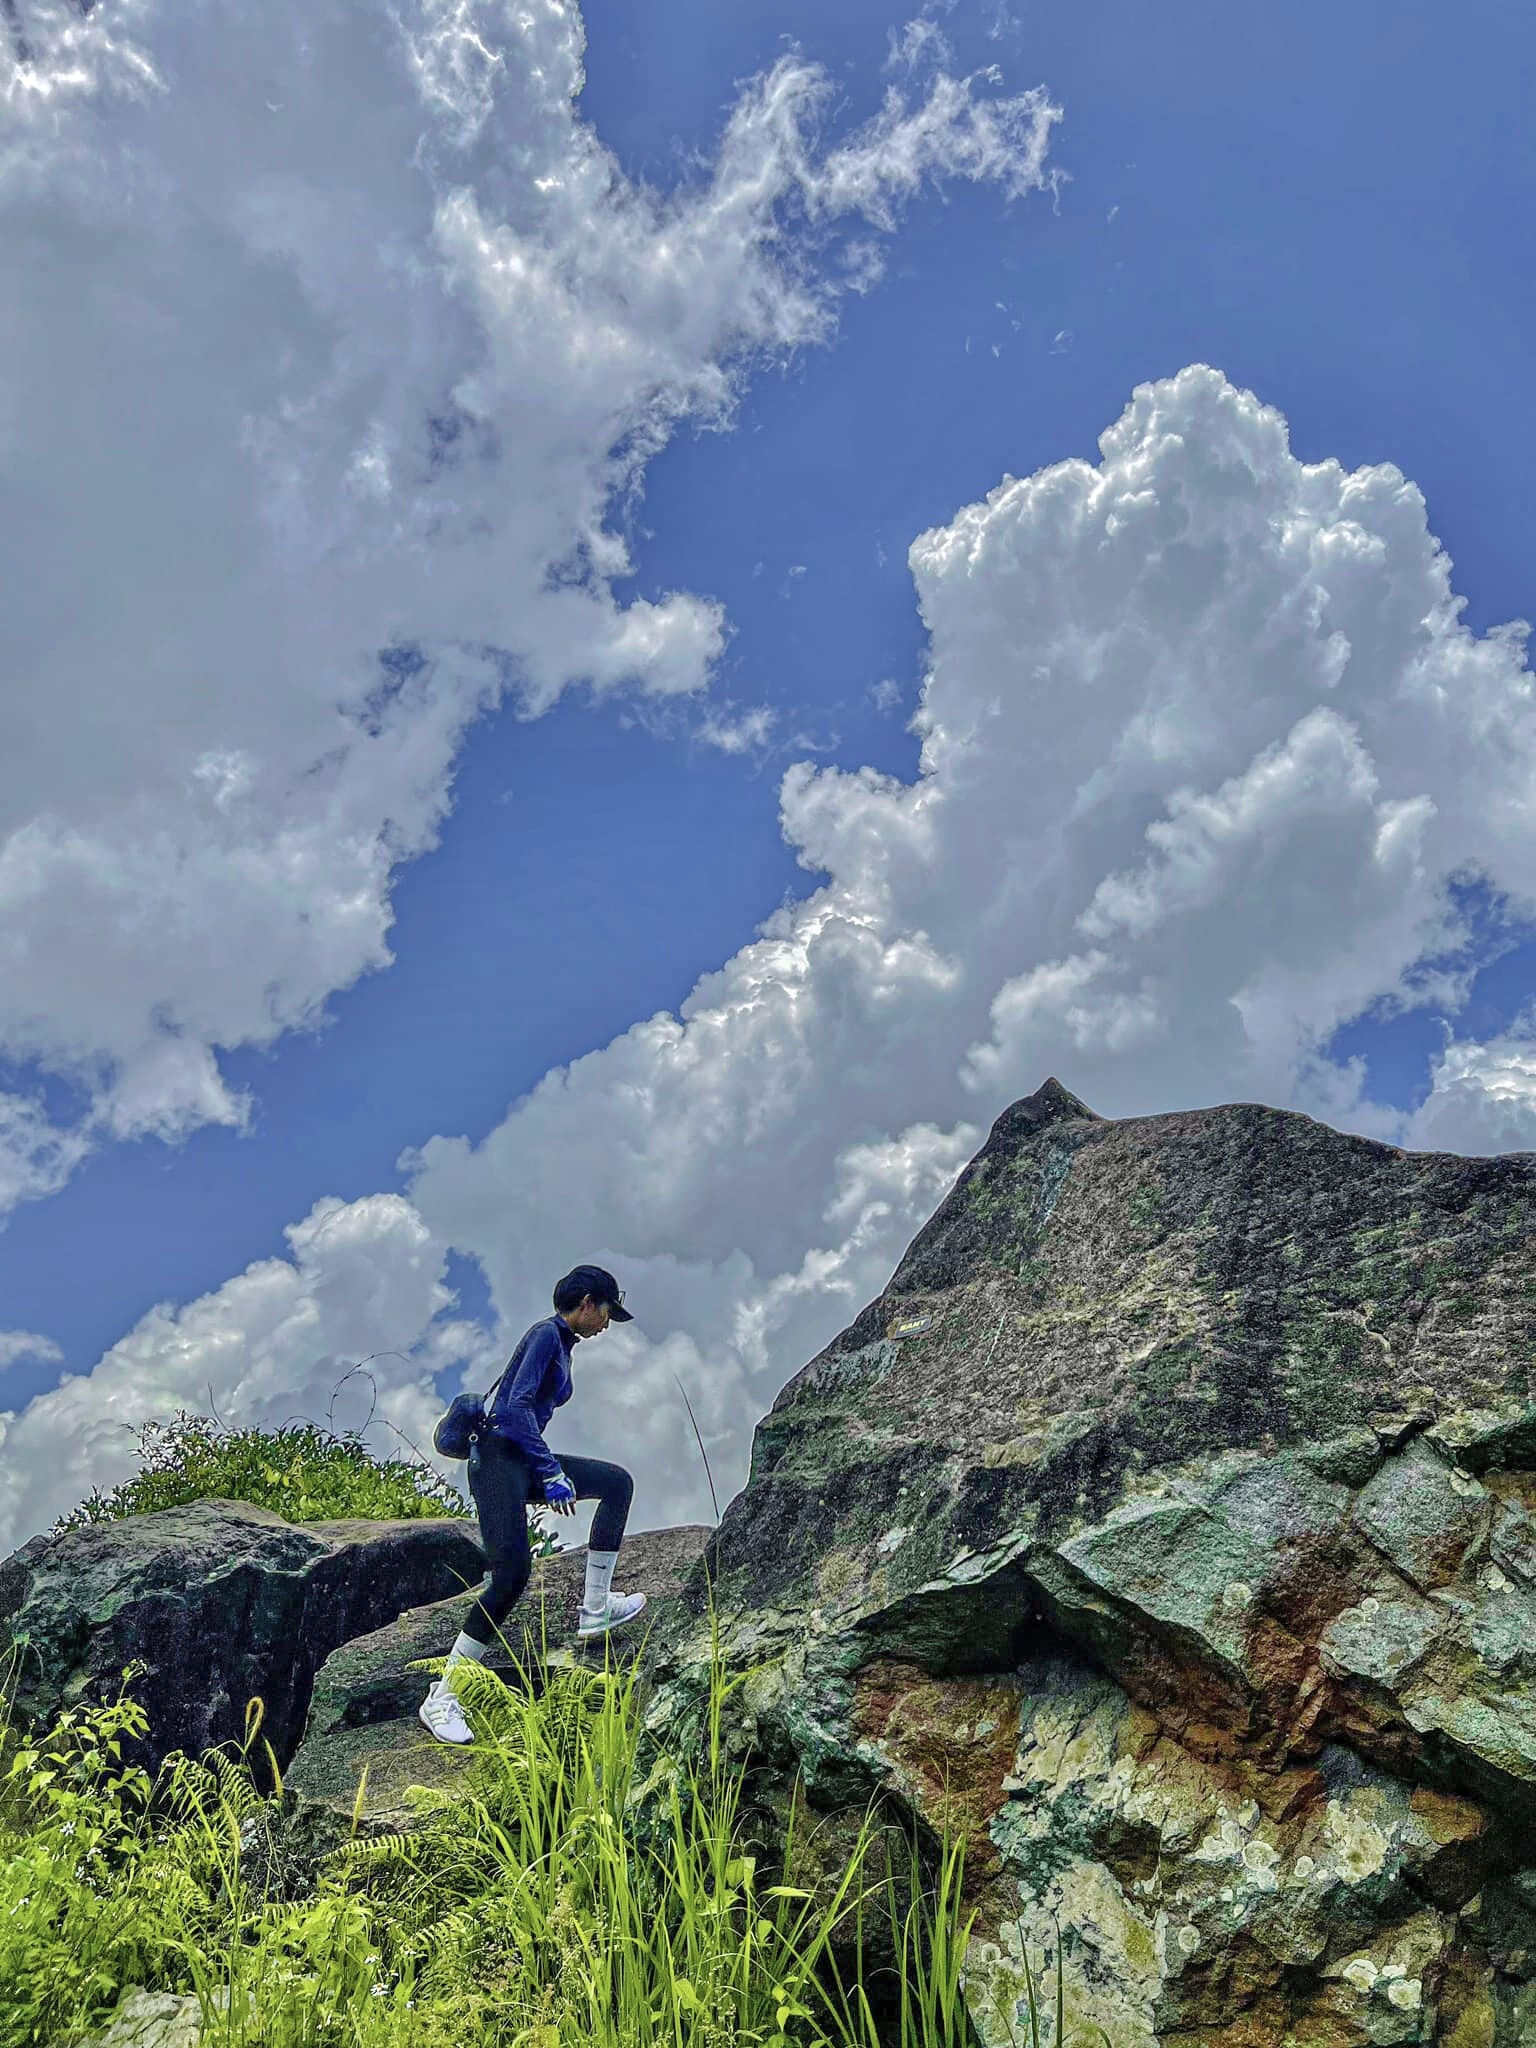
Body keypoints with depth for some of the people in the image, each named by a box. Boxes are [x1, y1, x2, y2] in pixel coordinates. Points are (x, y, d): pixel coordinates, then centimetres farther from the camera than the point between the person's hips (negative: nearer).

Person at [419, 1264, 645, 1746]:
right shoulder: (546, 1333, -10)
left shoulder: (563, 1344, 20)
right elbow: (516, 1405, -21)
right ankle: (440, 1698, -13)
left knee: (618, 1483, 9)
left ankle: (595, 1607, 7)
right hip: (497, 1457, -10)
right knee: (512, 1574, -19)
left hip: (525, 1462, 10)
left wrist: (549, 1473, 28)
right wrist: (551, 1472, -23)